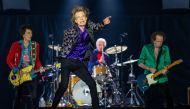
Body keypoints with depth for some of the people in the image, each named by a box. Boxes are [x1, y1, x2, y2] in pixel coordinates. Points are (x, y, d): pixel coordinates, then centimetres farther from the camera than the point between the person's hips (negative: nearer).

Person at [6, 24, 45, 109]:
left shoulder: (35, 45, 6)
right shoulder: (16, 45, -2)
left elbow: (37, 60, 11)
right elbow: (9, 60, 0)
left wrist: (40, 67, -8)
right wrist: (16, 70, -12)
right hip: (18, 76, -1)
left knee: (32, 99, -5)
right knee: (18, 98, 4)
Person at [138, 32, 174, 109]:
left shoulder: (165, 49, 6)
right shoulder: (146, 48, 1)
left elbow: (167, 63, 0)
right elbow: (140, 63, 3)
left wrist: (165, 69, -22)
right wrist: (149, 69, -11)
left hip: (162, 80, 1)